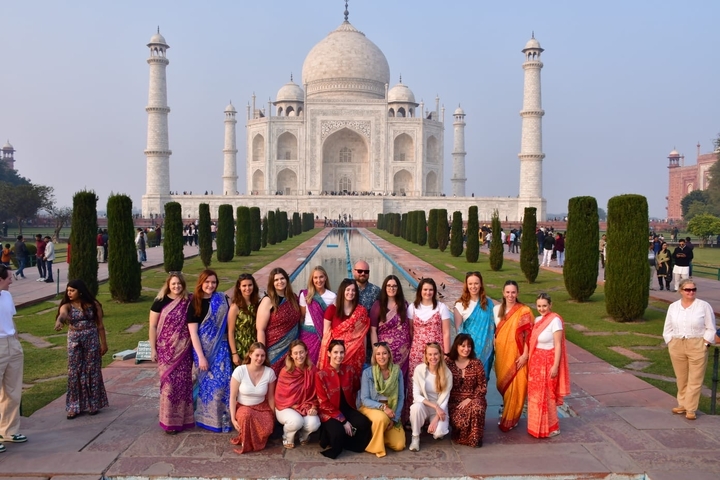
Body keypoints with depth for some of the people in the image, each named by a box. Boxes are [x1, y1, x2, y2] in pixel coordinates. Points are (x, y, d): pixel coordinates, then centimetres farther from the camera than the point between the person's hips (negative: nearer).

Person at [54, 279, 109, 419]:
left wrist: (103, 343, 0)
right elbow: (62, 314, -29)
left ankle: (93, 404, 17)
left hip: (92, 340, -1)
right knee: (74, 373, 4)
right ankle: (75, 406, 13)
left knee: (92, 371, 5)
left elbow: (100, 325, 2)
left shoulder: (93, 304, -2)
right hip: (74, 341, 1)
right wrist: (59, 322, -52)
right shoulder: (67, 306, -4)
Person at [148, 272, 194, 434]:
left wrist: (195, 348, 5)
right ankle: (170, 420, 11)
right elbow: (152, 326, 0)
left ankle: (183, 417, 21)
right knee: (169, 383, -1)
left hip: (184, 350, 2)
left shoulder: (188, 302, 2)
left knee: (184, 383, 6)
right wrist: (153, 349, -4)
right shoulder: (160, 302, -3)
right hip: (166, 350, -2)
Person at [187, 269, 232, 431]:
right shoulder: (194, 303, -5)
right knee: (207, 382, 1)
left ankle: (223, 416, 8)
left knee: (222, 380, -4)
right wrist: (201, 356, -12)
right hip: (203, 349, -2)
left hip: (220, 347, 2)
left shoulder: (222, 299, 4)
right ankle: (207, 417, 15)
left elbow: (228, 322, 11)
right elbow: (193, 332, -8)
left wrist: (231, 348, 4)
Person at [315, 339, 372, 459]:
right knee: (338, 432, -33)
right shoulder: (321, 375, -14)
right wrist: (343, 421, -18)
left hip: (347, 409, 4)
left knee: (365, 424, -25)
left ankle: (348, 444, 3)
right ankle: (335, 447, 3)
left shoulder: (350, 370, -2)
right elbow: (324, 403, -13)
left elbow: (356, 389, 17)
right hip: (329, 413, -4)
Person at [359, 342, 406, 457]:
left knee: (399, 445, -11)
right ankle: (376, 446, -9)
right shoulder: (368, 372, -12)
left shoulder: (397, 371, -5)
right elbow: (365, 399, -12)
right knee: (382, 418, -39)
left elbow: (401, 397, -1)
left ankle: (382, 435, 22)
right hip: (371, 407, -3)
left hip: (391, 410, 3)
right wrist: (382, 407, -26)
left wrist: (395, 418, -11)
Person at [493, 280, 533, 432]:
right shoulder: (497, 309, 5)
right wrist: (494, 350, 7)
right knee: (503, 384, 13)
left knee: (515, 386, 0)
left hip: (517, 355, -4)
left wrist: (525, 355, -14)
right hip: (501, 353, 5)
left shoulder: (524, 311, -10)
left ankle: (511, 418, 14)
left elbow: (529, 334, -11)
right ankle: (507, 412, 34)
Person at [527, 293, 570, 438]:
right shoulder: (538, 320, 7)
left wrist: (555, 366, -18)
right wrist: (530, 360, 10)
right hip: (536, 362, 8)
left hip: (548, 363, -8)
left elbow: (558, 345, -17)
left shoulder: (555, 320, -16)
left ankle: (551, 428, 15)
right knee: (536, 395, 14)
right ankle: (538, 426, 26)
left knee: (547, 396, 2)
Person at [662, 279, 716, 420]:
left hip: (697, 346, -3)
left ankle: (690, 409, 6)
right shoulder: (673, 306, 7)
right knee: (681, 378, 11)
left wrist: (705, 345, -8)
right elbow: (668, 328, 11)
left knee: (695, 380, 0)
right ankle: (682, 405, 22)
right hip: (677, 346, 3)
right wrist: (670, 344, 2)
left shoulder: (704, 306, -3)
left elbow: (710, 328, -1)